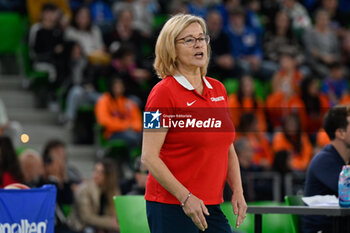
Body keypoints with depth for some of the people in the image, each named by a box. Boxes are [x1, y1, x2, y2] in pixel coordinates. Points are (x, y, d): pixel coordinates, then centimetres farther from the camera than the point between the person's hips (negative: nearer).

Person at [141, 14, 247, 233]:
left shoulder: (218, 89, 12)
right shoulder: (164, 92, -9)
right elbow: (149, 156, -14)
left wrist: (238, 192, 6)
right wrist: (186, 197, -20)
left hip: (211, 205, 7)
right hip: (170, 205, -7)